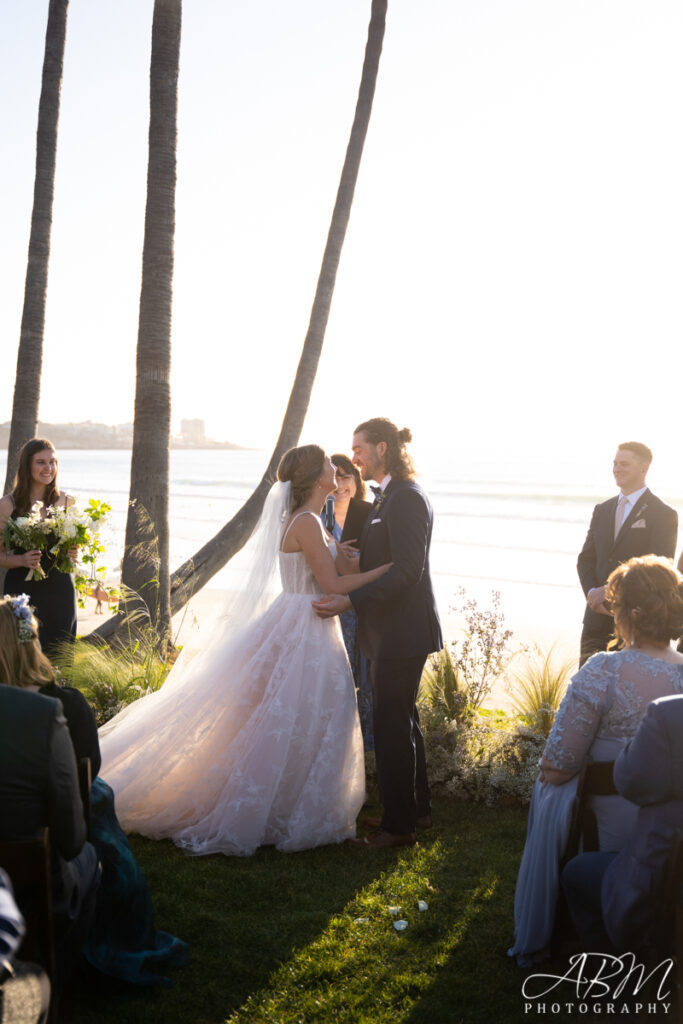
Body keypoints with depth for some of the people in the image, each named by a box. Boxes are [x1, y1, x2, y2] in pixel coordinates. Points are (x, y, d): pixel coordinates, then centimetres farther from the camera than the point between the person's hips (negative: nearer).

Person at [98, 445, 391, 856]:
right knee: (286, 728, -1)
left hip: (307, 631, 10)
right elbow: (333, 584, -19)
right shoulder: (307, 523, -18)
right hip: (301, 634, -10)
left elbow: (350, 566, 13)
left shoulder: (309, 521, 13)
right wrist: (387, 568, -13)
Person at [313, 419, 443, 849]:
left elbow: (406, 571, -24)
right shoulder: (389, 497, 14)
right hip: (392, 630, 10)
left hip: (403, 631, -10)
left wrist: (351, 601, -24)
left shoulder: (407, 498, -18)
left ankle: (399, 825, 8)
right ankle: (417, 809, 31)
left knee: (392, 724, -2)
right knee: (403, 720, 18)